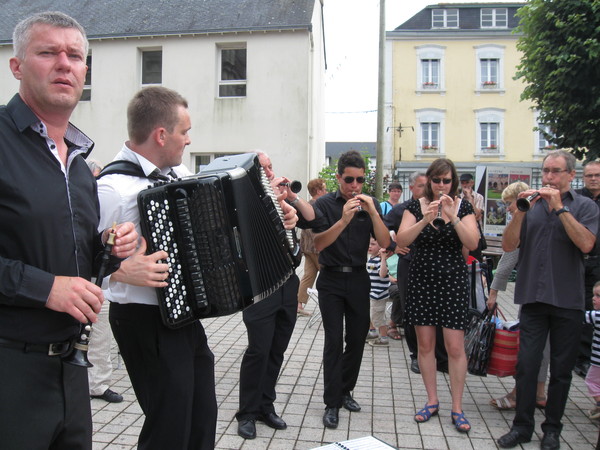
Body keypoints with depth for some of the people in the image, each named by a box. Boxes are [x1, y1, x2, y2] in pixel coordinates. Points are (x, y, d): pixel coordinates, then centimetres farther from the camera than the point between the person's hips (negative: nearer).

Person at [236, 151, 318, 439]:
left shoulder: (284, 199, 11)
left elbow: (311, 219, 4)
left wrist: (293, 197, -7)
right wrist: (271, 196, -21)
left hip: (288, 286, 6)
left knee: (277, 351, 12)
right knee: (258, 350, -5)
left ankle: (266, 406, 25)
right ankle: (247, 413, 11)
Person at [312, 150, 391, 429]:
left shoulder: (371, 204, 2)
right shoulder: (325, 204, -7)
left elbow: (385, 243, -7)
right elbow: (318, 244, -17)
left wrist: (372, 212, -19)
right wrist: (343, 220, -29)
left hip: (359, 279, 3)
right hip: (331, 280, -3)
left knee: (357, 338, 10)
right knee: (334, 340, -4)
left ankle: (345, 390, 29)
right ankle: (332, 403, 7)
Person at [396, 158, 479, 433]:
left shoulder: (463, 207, 1)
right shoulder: (416, 206, 1)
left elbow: (472, 243, -10)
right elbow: (401, 240, -11)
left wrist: (453, 217, -21)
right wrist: (425, 219, -23)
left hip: (453, 282, -1)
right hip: (422, 281, 1)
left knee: (455, 346, -2)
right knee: (425, 343, 8)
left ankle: (457, 408, 12)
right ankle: (432, 401, 23)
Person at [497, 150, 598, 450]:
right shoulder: (531, 204, 7)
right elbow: (509, 245, 0)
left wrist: (560, 207, -14)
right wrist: (519, 213, -14)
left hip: (568, 300, -1)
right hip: (533, 298, 1)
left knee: (561, 368, 9)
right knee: (526, 364, 2)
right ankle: (522, 425, 15)